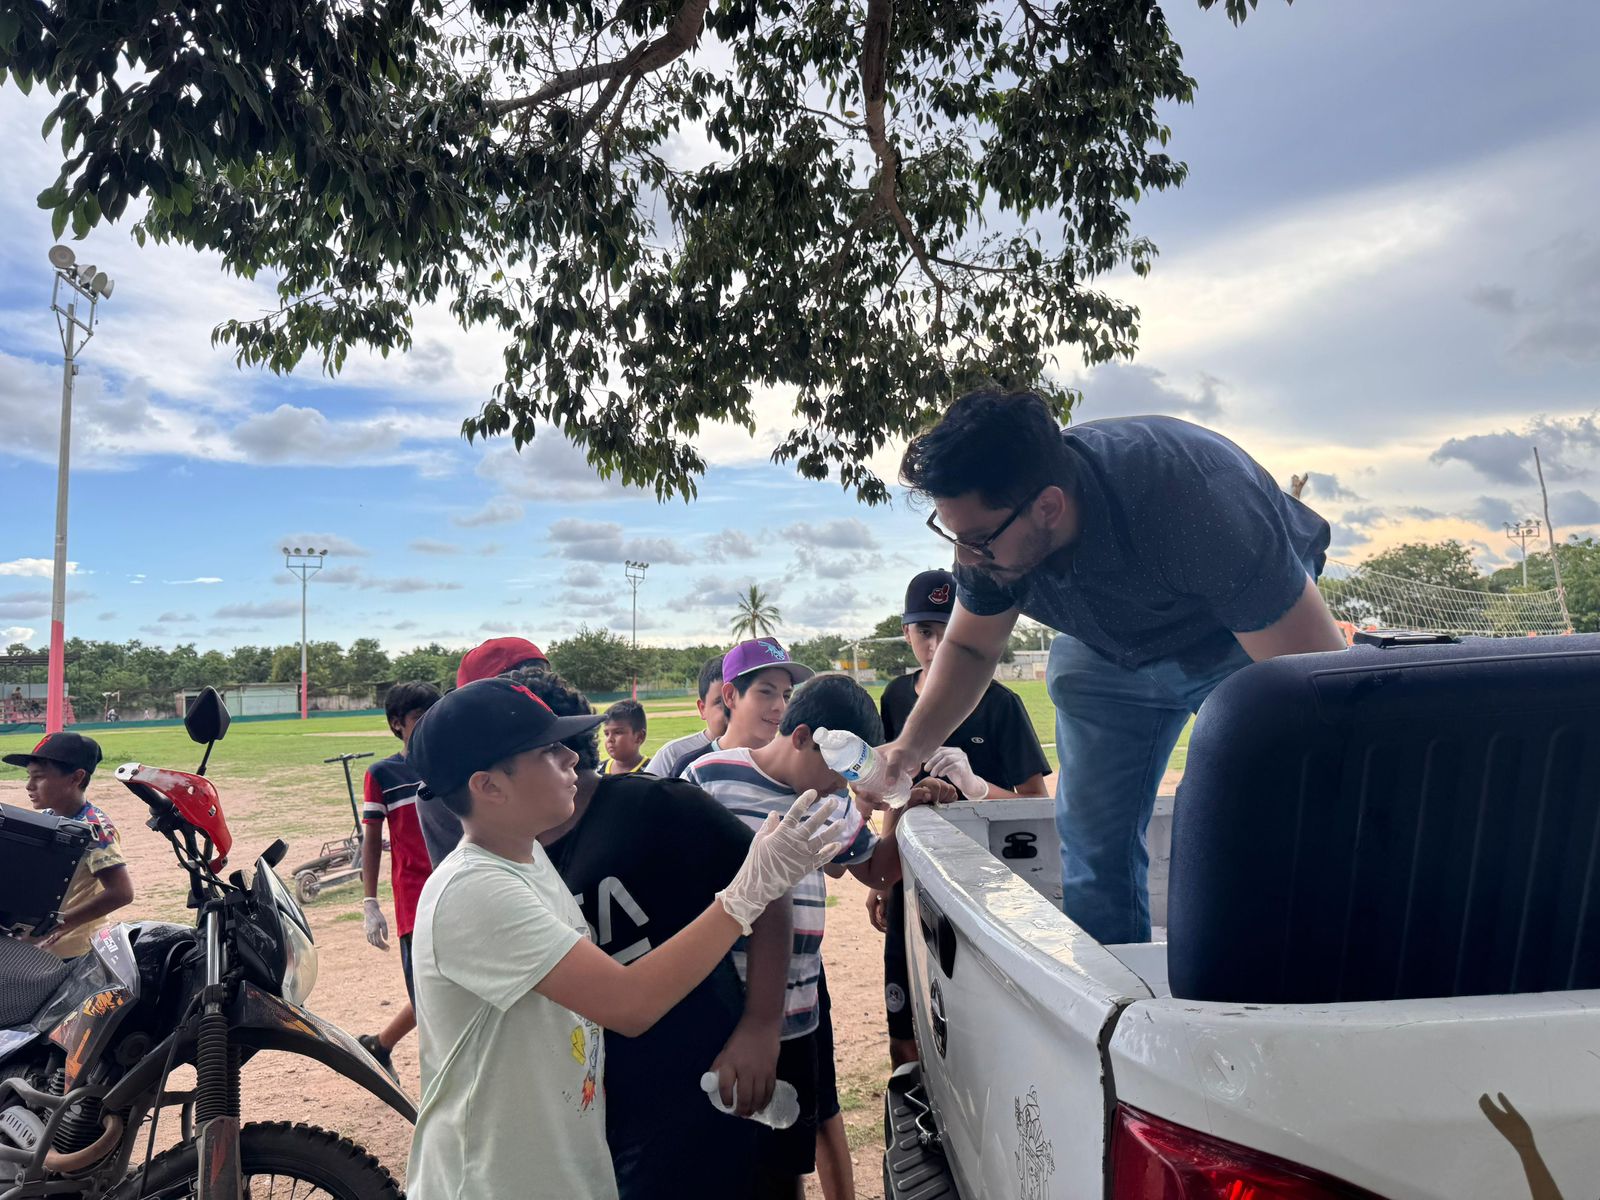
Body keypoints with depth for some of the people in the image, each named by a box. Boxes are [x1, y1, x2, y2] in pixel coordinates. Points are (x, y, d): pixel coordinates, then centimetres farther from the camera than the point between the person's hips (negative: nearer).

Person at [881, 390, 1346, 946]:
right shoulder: (989, 520, -25)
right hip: (1108, 655, 4)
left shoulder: (1193, 507, -42)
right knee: (1092, 840, 0)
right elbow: (968, 647, -5)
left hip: (1248, 642, -4)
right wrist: (911, 745, -20)